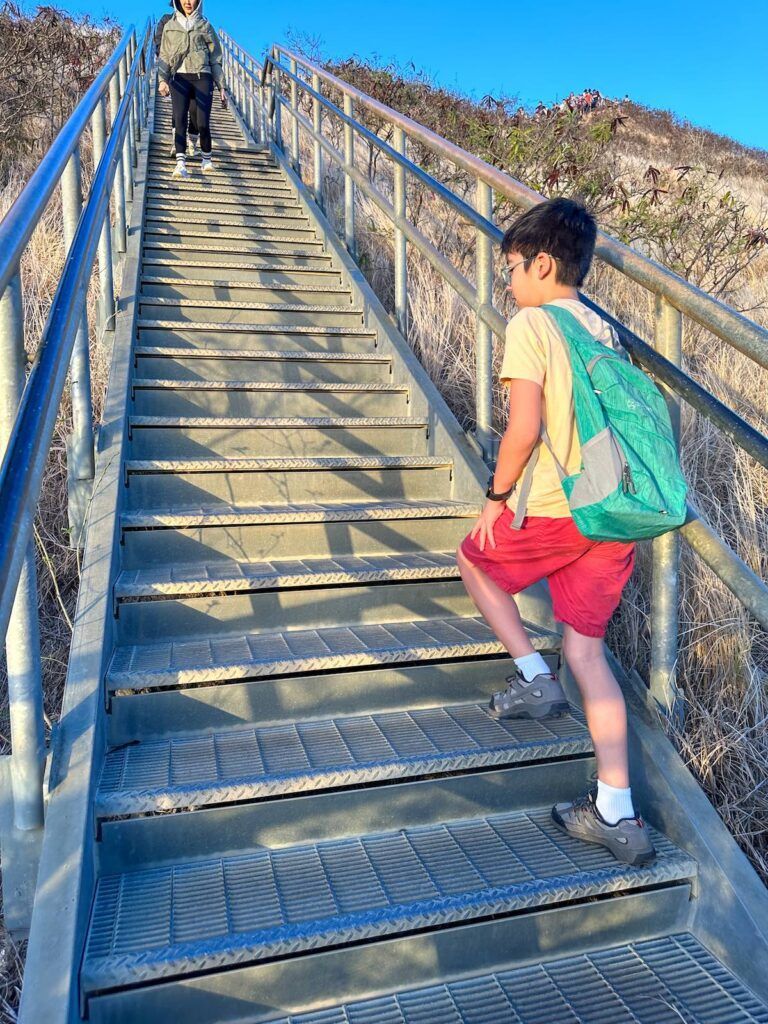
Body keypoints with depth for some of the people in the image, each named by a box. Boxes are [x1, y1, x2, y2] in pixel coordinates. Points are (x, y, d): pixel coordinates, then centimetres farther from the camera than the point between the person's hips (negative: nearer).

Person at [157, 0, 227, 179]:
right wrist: (163, 80, -2)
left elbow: (215, 59, 15)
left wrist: (221, 87, 8)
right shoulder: (170, 26, 16)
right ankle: (181, 163, -26)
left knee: (203, 123, -13)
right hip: (180, 78, 0)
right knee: (180, 119, -19)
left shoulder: (205, 26, 15)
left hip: (202, 77, 0)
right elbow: (164, 57, 14)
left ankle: (206, 157, 10)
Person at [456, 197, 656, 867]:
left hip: (552, 512, -7)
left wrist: (497, 494, -5)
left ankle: (533, 676, 17)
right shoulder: (604, 331, 15)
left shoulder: (530, 326, -7)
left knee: (476, 561, 24)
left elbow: (524, 429, -17)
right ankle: (616, 814, 15)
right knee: (587, 650, 12)